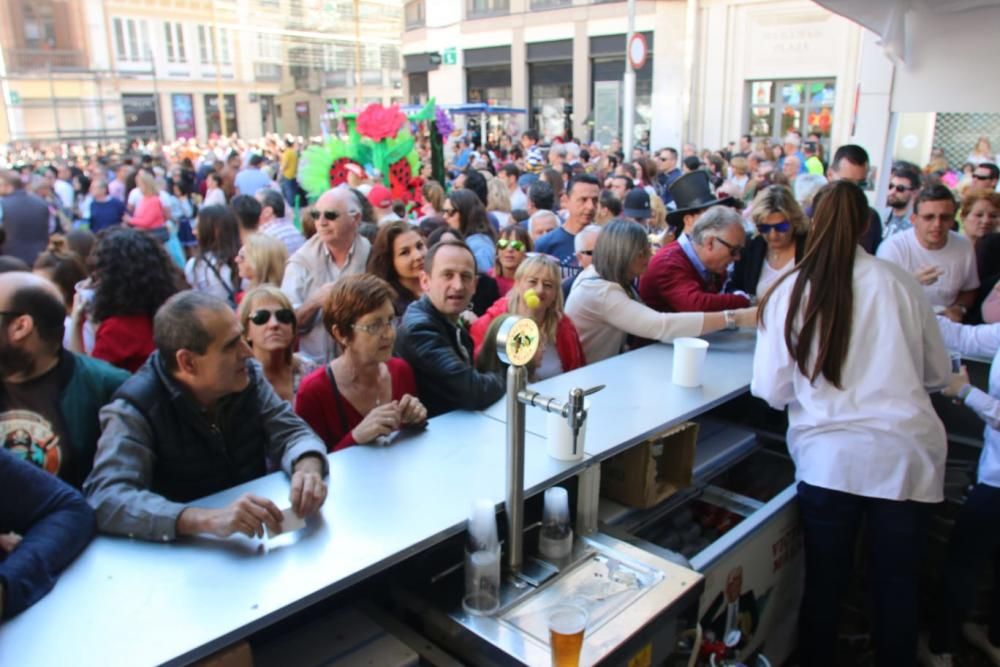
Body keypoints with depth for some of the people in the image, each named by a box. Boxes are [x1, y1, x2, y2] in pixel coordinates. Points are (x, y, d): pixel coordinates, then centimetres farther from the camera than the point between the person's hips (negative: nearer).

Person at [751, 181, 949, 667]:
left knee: (824, 586, 15)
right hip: (907, 457, 1)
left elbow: (771, 391, -4)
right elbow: (938, 375, 10)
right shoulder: (900, 283, -2)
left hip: (829, 458, -1)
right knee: (897, 587, 17)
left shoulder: (790, 291, -5)